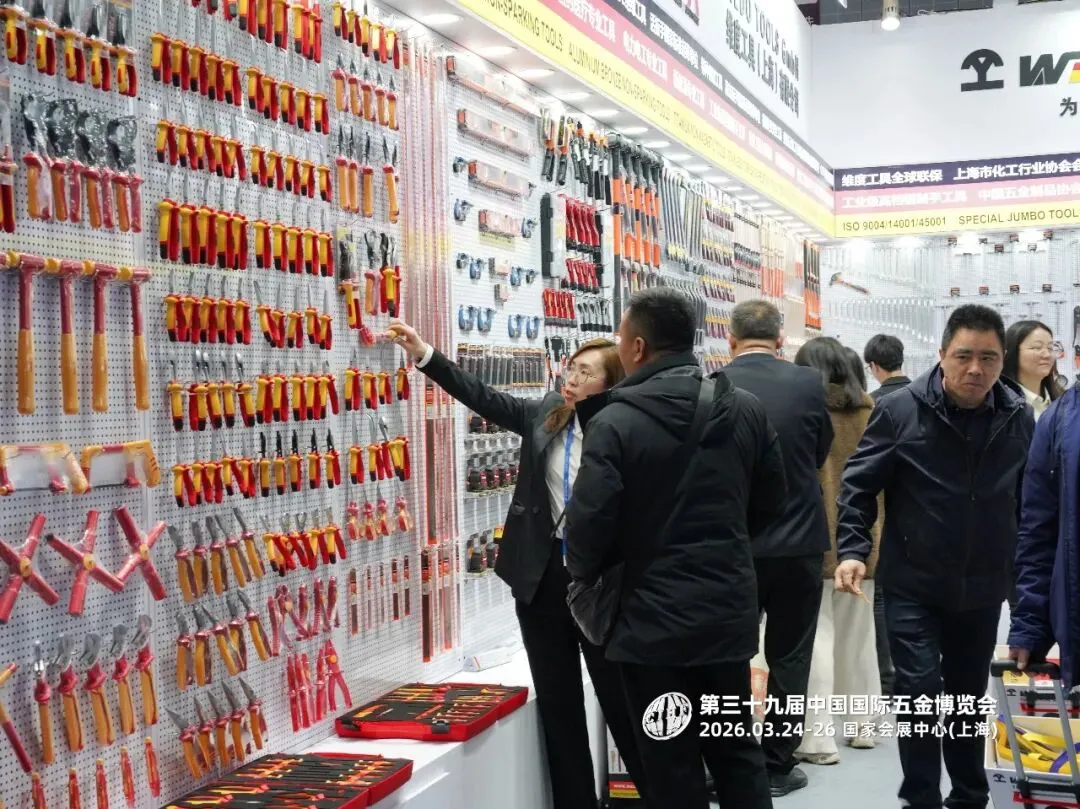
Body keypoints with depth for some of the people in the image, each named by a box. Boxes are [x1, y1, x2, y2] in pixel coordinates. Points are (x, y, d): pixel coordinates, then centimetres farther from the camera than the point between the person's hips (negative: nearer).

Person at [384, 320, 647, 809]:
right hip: (543, 575, 5)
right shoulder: (545, 415, 2)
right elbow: (483, 397, -1)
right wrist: (423, 354, -9)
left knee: (619, 696, 8)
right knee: (556, 699, 13)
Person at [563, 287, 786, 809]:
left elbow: (589, 523, -17)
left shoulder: (615, 422, -16)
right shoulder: (746, 409, 1)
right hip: (730, 611, 5)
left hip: (654, 620, -5)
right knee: (738, 752, 19)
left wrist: (584, 576, 3)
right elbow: (769, 501, 10)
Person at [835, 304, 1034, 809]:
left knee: (969, 696, 17)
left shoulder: (1019, 417, -2)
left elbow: (1030, 498, 9)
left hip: (982, 589, 4)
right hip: (913, 585, -3)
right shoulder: (899, 411, -13)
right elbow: (859, 484, -8)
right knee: (919, 690, -5)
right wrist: (852, 550, -19)